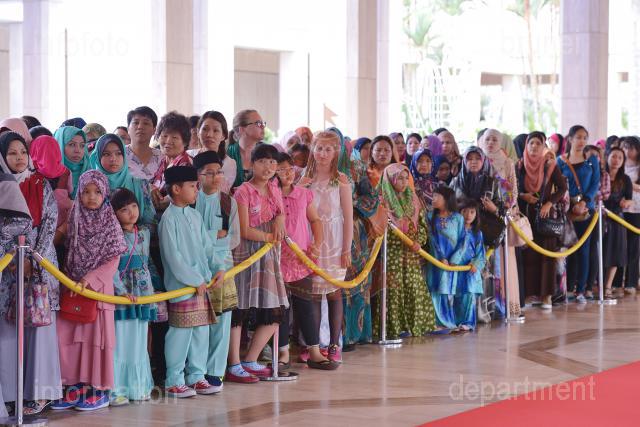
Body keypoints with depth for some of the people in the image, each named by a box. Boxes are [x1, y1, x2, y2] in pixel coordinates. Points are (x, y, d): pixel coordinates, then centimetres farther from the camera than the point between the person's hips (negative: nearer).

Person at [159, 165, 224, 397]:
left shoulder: (195, 215, 12)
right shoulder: (169, 219, -12)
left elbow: (207, 247, 16)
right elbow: (173, 256, -15)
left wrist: (217, 268, 1)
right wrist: (195, 280, -14)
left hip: (201, 284, 8)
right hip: (181, 286, -8)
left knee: (201, 331, 11)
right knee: (180, 334, -5)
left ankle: (196, 376, 20)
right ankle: (174, 381, 4)